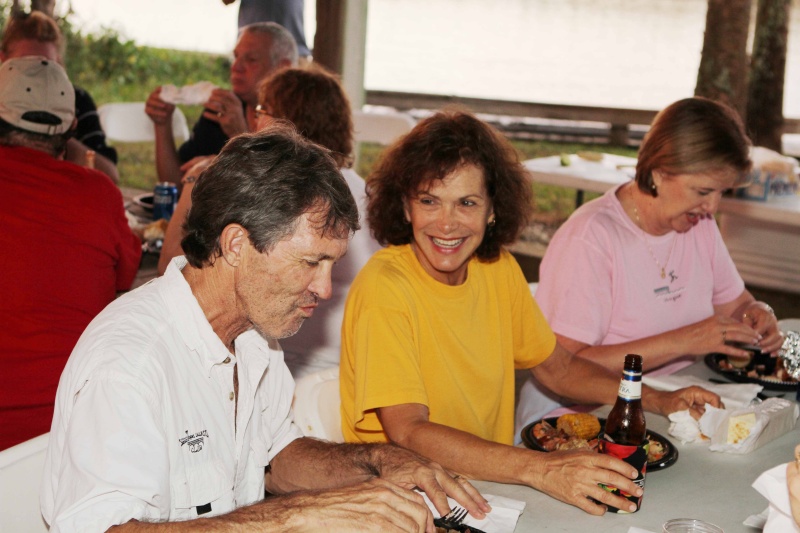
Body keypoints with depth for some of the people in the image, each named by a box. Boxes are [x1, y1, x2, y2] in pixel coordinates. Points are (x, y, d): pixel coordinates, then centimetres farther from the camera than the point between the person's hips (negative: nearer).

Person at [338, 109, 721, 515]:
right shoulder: (384, 287, -18)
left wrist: (658, 401, 1)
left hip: (491, 479, 7)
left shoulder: (498, 269, 2)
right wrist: (539, 469, -36)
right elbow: (407, 432, -26)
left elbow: (559, 367, 15)